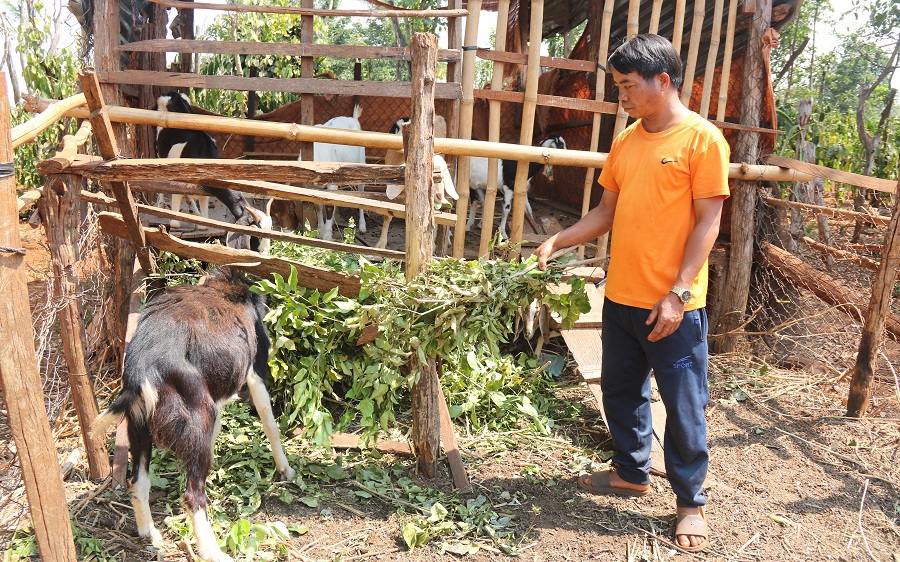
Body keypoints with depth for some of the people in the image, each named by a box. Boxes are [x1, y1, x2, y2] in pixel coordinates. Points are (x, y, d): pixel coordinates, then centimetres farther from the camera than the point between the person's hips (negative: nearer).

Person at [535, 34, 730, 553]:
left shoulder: (702, 139, -9)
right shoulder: (626, 143, 10)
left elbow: (708, 222, -12)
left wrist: (678, 294, -18)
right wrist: (556, 242, 5)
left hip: (675, 306, -6)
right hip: (621, 297, 7)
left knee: (684, 406, 5)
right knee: (621, 392, 18)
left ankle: (691, 501, 22)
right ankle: (632, 472, 38)